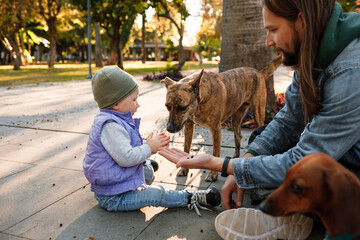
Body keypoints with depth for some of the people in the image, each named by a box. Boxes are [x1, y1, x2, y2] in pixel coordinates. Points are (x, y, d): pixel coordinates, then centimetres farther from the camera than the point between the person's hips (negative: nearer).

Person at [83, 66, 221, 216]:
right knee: (157, 194, -18)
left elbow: (127, 149, 15)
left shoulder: (118, 122, 8)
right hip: (113, 197, -11)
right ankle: (189, 199, -4)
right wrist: (149, 148, -19)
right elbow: (126, 157, -35)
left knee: (148, 171, 28)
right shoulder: (110, 126, -27)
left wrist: (154, 145, 4)